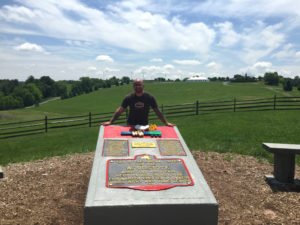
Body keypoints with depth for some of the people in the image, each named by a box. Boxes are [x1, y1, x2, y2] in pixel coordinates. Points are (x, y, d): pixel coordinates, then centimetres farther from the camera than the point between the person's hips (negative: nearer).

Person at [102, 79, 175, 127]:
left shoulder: (150, 97, -6)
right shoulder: (129, 98, -5)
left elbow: (157, 111, -1)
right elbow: (120, 110, -4)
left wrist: (166, 122, -4)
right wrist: (110, 121, -11)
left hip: (144, 125, 0)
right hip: (131, 124, 0)